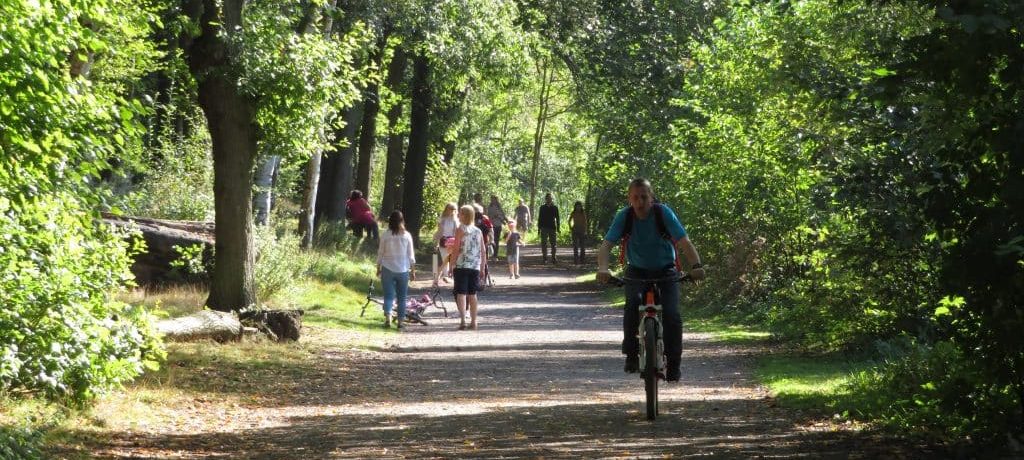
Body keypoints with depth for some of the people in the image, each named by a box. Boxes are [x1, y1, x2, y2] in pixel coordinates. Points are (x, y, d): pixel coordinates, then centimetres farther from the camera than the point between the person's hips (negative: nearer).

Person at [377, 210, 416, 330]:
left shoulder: (386, 235, -5)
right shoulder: (406, 235, -2)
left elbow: (380, 253, 0)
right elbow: (411, 255, 2)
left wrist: (378, 268, 12)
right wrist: (413, 270, 11)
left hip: (388, 269, -1)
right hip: (403, 269, 1)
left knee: (388, 295, 2)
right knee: (402, 297, 9)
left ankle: (388, 318, -16)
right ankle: (401, 321, 8)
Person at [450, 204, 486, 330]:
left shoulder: (460, 230, -6)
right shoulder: (478, 231, 10)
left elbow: (456, 249, -10)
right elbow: (483, 250, 10)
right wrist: (482, 267, 16)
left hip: (462, 266, -5)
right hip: (475, 267, 5)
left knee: (461, 293, -4)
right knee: (472, 294, 11)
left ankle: (463, 321, -14)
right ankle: (473, 322, 11)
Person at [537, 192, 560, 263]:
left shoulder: (555, 208, 6)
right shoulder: (542, 207, 6)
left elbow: (557, 218, 8)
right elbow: (539, 218, 8)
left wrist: (558, 228, 1)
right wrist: (539, 228, 3)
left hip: (552, 228, 0)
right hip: (544, 228, 0)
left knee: (553, 244, 0)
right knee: (544, 244, 0)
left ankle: (553, 258, 7)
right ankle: (545, 258, 6)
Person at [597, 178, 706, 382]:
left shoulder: (663, 213, -21)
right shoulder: (624, 216, -17)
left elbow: (684, 241, -29)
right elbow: (606, 244, -25)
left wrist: (696, 265, -47)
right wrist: (603, 268, -46)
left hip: (665, 271, -1)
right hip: (637, 271, 1)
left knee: (671, 314, -19)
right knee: (633, 303, -29)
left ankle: (673, 364, -4)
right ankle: (631, 354, -14)